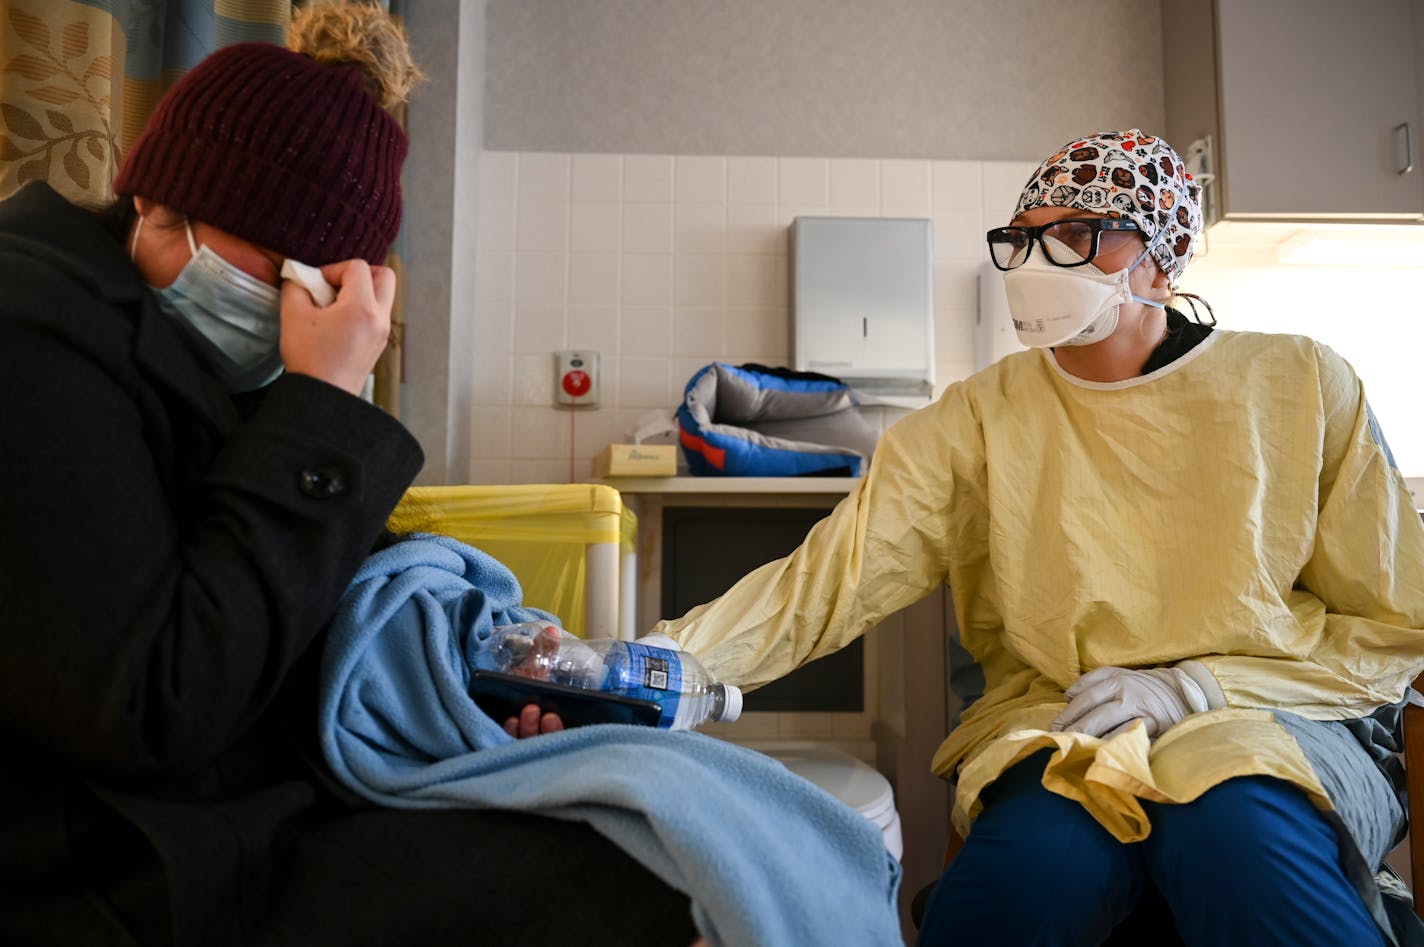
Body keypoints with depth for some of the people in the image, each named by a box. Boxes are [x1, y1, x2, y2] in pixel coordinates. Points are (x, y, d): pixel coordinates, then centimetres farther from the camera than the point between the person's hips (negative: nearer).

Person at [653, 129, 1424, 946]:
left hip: (1273, 720, 1)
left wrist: (1189, 687, -11)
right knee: (1045, 860, -33)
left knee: (1234, 827, -33)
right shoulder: (980, 419, 0)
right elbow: (829, 575, -9)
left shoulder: (1301, 387, 1)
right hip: (1058, 728, 0)